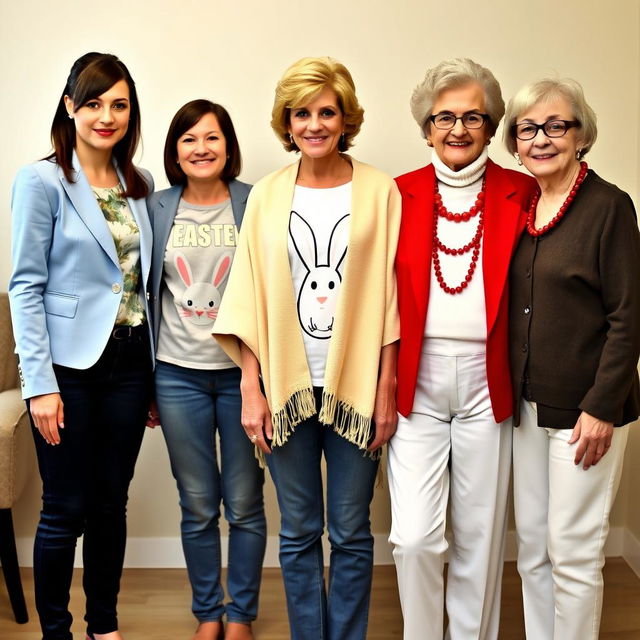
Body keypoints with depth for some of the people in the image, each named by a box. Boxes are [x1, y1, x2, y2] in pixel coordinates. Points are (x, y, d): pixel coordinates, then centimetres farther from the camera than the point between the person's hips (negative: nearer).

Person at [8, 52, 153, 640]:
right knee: (65, 509, 4)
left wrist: (152, 372, 9)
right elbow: (26, 287, -9)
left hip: (129, 360, 5)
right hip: (69, 364, -4)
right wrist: (40, 384, -14)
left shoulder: (139, 185, 9)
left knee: (111, 503, 14)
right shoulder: (42, 181, -6)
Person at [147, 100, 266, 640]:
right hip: (178, 373, 2)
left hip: (242, 371, -2)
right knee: (197, 506, 11)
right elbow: (146, 290, 10)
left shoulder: (255, 204, -1)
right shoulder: (156, 209, 6)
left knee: (244, 504, 7)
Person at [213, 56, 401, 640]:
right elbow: (248, 297, 5)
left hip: (355, 386, -1)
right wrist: (251, 389, -2)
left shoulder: (380, 192, 1)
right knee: (298, 532, 12)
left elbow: (391, 296, 0)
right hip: (285, 386, 2)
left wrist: (386, 389, -4)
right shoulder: (267, 196, 6)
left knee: (351, 533, 9)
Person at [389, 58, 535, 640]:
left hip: (486, 380, 0)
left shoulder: (520, 194, 3)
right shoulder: (400, 194, 4)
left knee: (480, 535, 10)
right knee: (414, 536, -1)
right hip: (416, 379, 0)